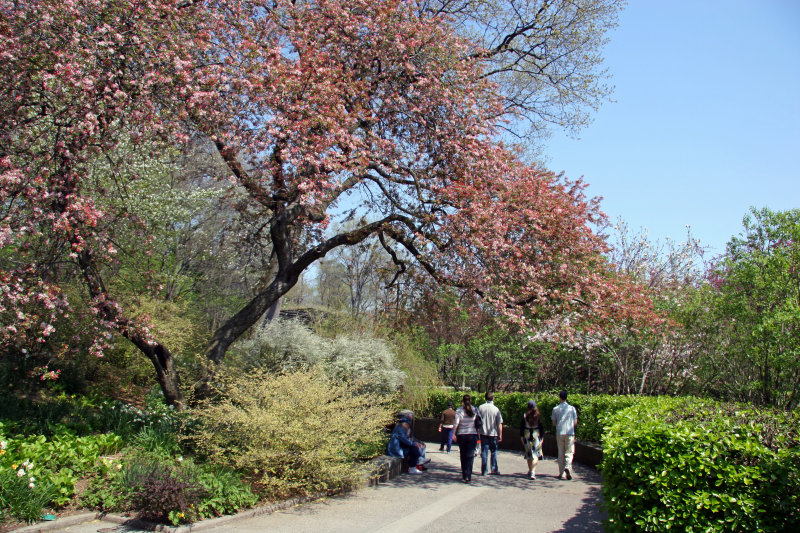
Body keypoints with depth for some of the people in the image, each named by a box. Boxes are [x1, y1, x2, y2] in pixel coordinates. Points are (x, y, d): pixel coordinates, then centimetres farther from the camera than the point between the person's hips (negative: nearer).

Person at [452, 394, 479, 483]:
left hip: (462, 435, 0)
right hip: (473, 434, 0)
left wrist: (454, 434, -5)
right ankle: (468, 476, -9)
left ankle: (464, 475, 22)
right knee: (470, 455, 1)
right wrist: (478, 432, 11)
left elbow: (456, 423, -12)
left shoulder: (459, 410, -5)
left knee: (463, 455, 13)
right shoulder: (475, 410, 0)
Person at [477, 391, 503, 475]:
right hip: (493, 433, -1)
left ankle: (484, 471, 5)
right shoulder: (496, 409, -7)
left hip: (483, 433, 1)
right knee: (494, 452, 14)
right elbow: (499, 424, -6)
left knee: (484, 452, 5)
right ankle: (494, 469, 15)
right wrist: (500, 435, 2)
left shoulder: (480, 407, -3)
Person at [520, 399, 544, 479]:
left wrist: (521, 437, 6)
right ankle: (533, 472, -13)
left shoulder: (525, 416, -3)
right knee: (536, 455, 0)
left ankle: (530, 470, 26)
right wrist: (542, 437, 5)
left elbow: (521, 427, -1)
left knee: (529, 454, 16)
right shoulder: (538, 416, -5)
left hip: (527, 436, 1)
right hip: (536, 436, -1)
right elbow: (542, 427, -3)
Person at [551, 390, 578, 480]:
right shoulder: (572, 408, -2)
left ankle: (561, 473, 10)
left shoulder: (555, 409, 0)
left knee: (561, 453, 10)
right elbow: (575, 423, 0)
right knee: (569, 452, 4)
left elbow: (554, 423, 3)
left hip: (559, 433, 1)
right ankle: (568, 467, -21)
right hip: (570, 433, -1)